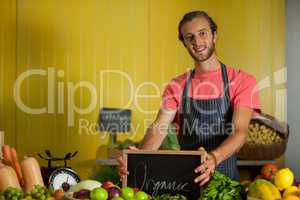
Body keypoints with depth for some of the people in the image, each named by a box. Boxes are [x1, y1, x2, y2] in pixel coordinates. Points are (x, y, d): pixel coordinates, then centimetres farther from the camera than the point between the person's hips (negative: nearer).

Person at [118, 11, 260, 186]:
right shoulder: (177, 86, 8)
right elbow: (159, 128, -5)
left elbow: (240, 132, -14)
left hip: (226, 177, -2)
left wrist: (214, 158, -34)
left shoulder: (242, 81, -2)